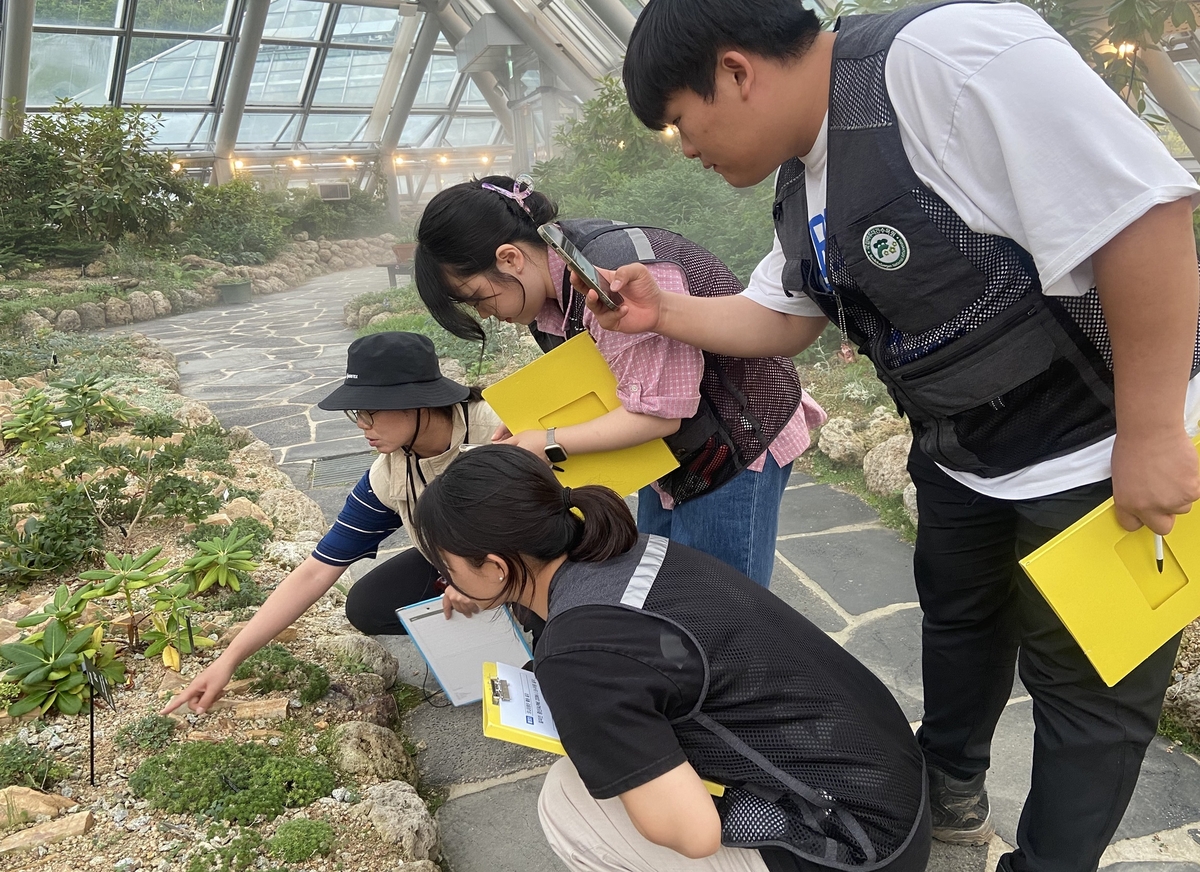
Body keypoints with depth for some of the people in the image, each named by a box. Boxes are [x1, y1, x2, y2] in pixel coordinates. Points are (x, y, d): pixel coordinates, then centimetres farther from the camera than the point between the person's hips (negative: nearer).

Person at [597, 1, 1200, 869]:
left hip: (1102, 448, -8)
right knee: (958, 618, 25)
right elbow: (782, 318, 13)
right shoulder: (803, 184, 1)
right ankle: (948, 787, 49)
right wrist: (663, 312, -2)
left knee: (1085, 675, 9)